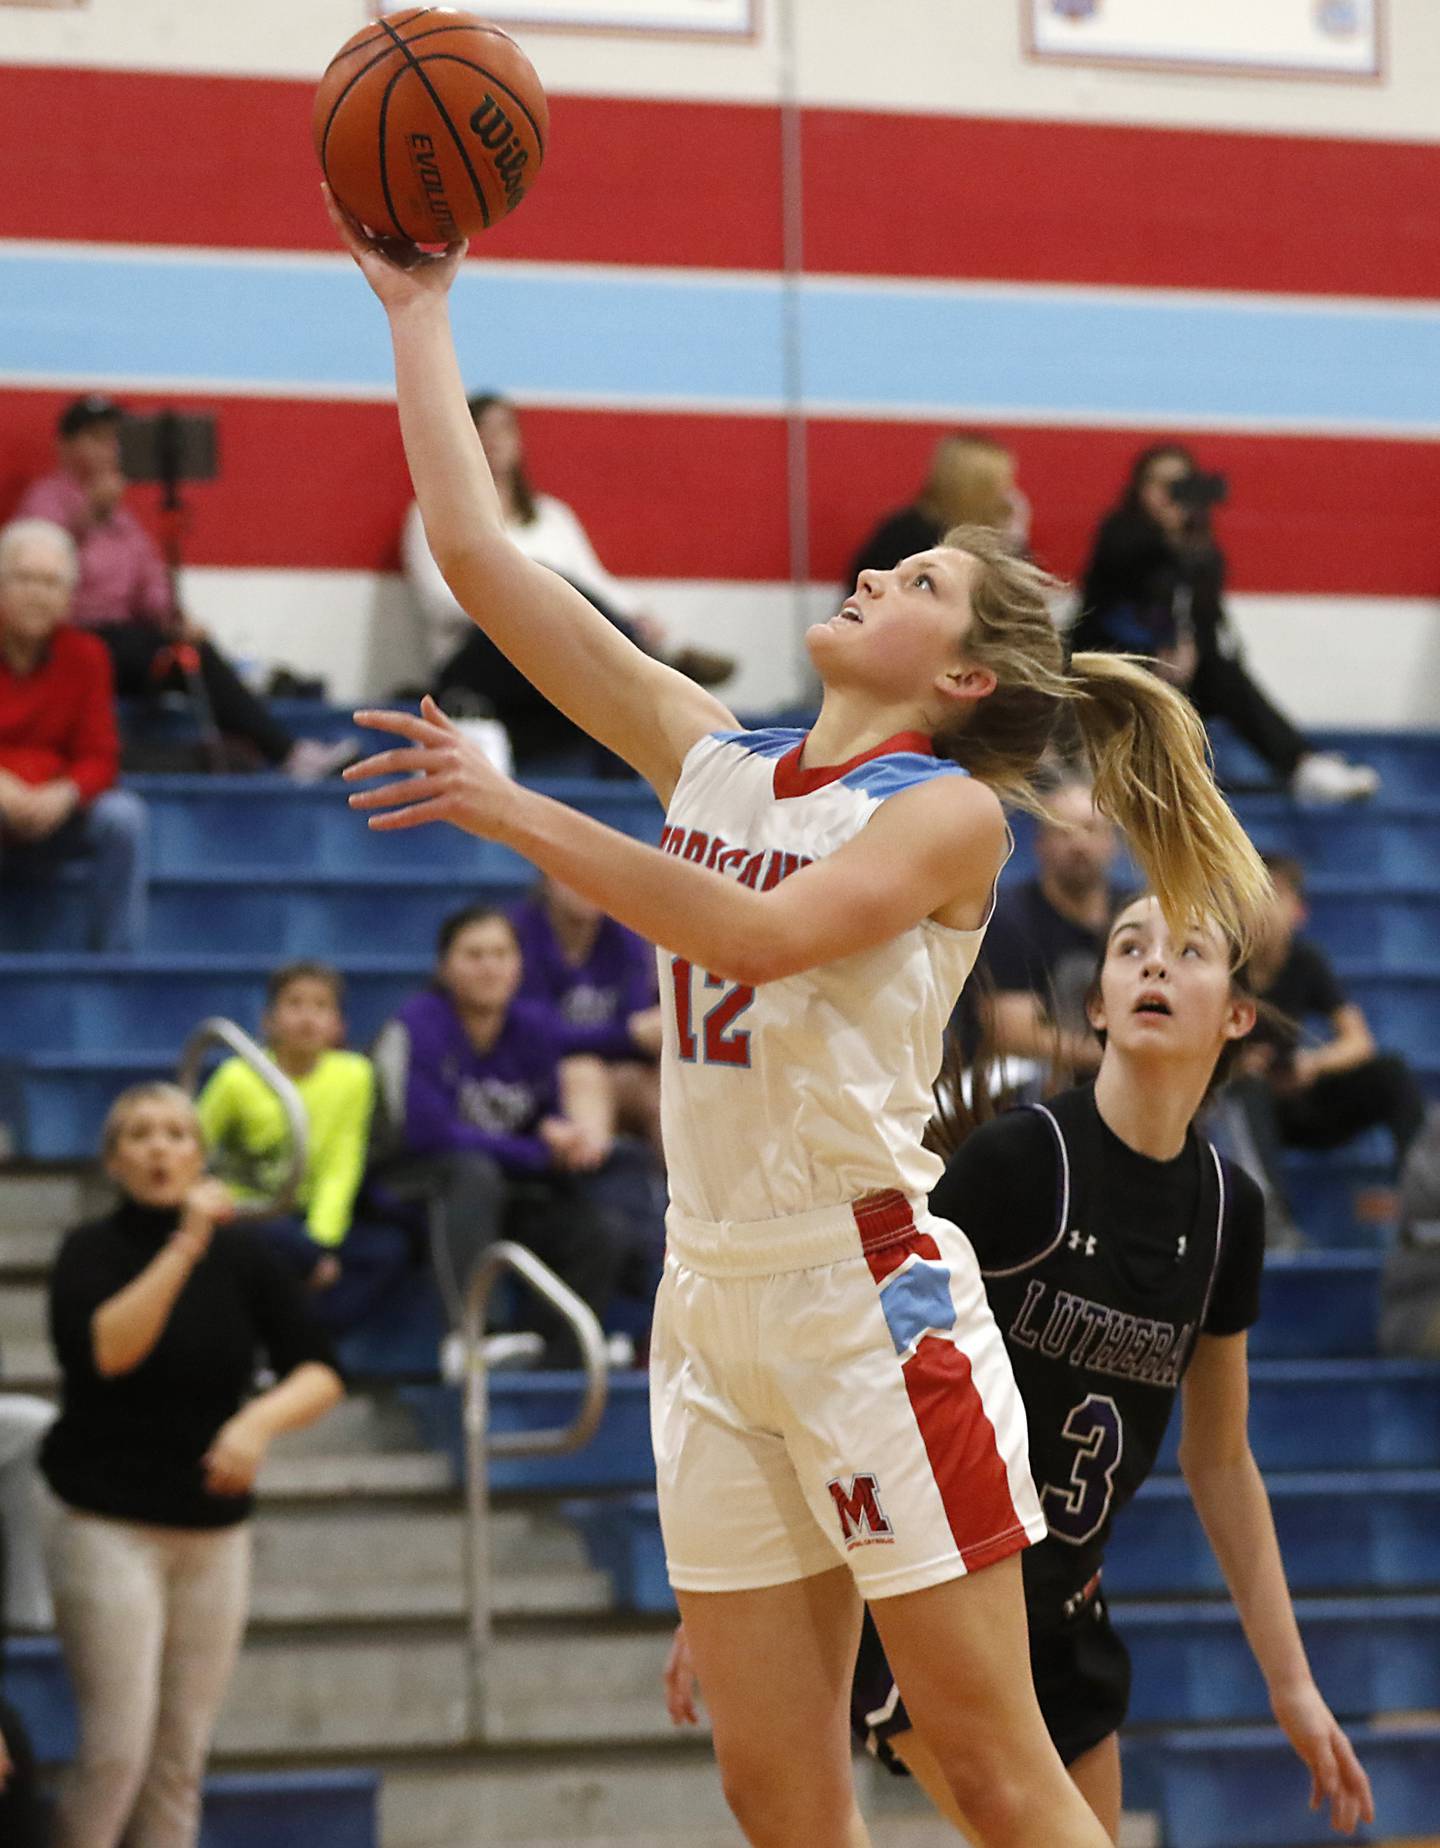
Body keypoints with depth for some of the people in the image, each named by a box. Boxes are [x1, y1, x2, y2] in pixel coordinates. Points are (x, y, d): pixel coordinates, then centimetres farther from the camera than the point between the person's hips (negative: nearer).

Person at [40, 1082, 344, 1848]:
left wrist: (260, 1418, -19)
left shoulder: (241, 1257, 4)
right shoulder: (93, 1250, -5)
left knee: (183, 1756, 4)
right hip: (108, 1523, -4)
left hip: (215, 1530, 4)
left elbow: (319, 1374, 1)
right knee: (117, 1749, -11)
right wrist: (184, 1246, -27)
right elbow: (103, 1350, -23)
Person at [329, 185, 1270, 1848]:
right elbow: (477, 554, 12)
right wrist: (419, 311, 12)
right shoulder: (713, 759, 12)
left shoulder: (948, 807, -4)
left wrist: (517, 812, -25)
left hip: (870, 1300, -6)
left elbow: (770, 929, -23)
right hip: (715, 1304, 6)